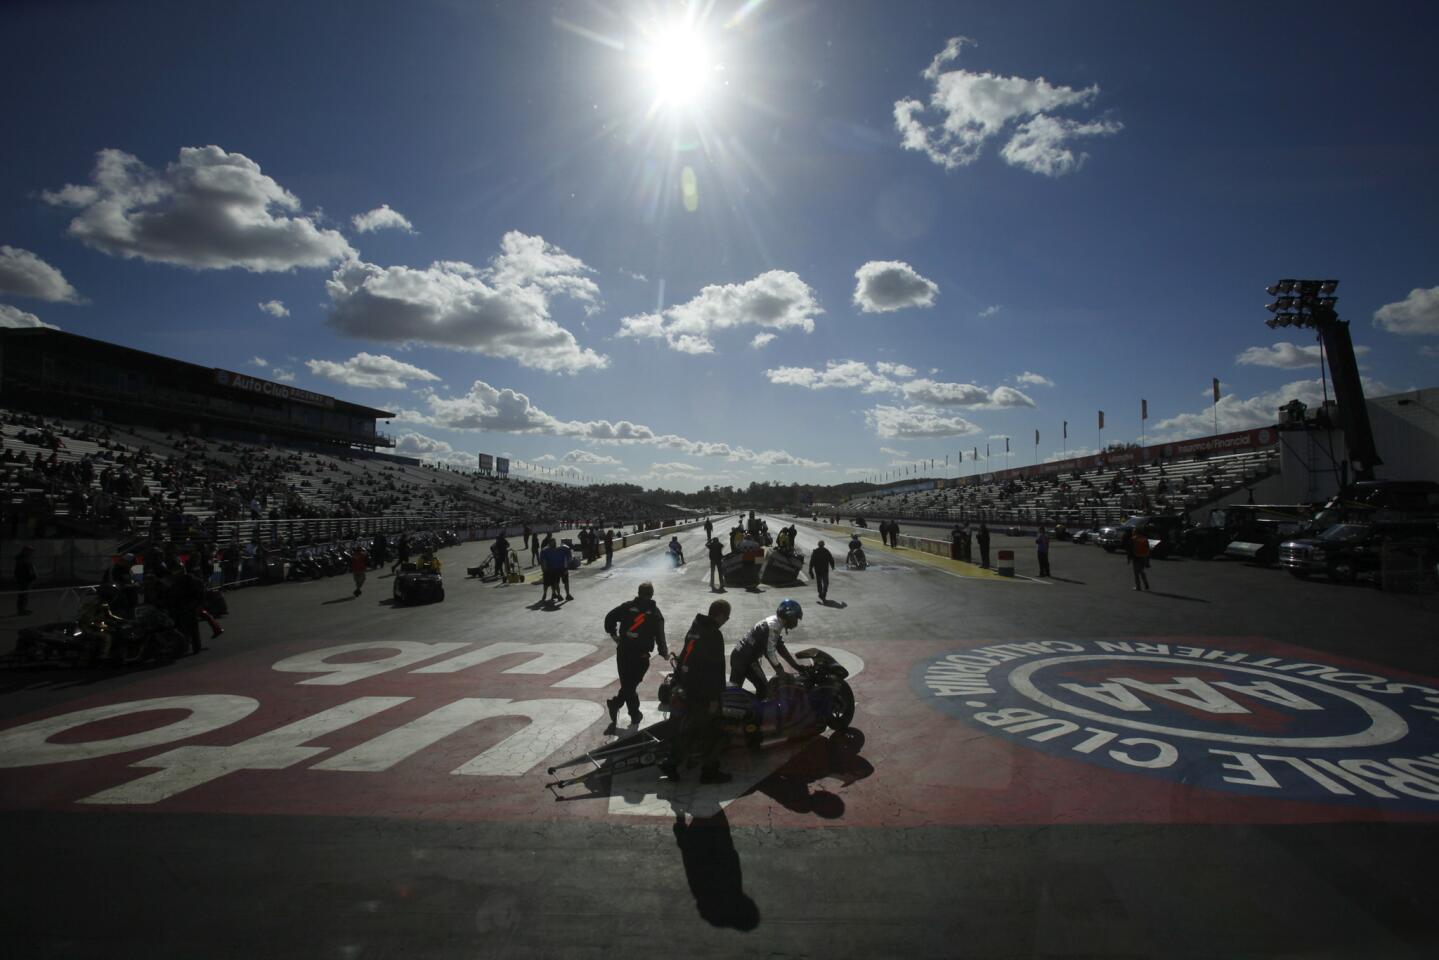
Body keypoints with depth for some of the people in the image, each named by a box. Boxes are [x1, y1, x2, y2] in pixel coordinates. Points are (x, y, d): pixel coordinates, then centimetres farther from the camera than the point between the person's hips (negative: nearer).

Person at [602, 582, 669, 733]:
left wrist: (613, 633, 15)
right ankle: (616, 703, -5)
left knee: (627, 684, 12)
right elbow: (659, 635, -5)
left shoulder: (627, 606, 3)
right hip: (641, 655, -2)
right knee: (631, 684, 8)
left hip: (623, 651, 3)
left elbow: (609, 617, -1)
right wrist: (664, 652, 9)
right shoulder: (655, 613, -2)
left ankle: (635, 715, 8)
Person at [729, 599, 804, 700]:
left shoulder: (776, 623, 6)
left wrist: (796, 666, 11)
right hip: (744, 659, -9)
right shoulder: (772, 626, -23)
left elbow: (780, 647, 13)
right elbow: (770, 652, -26)